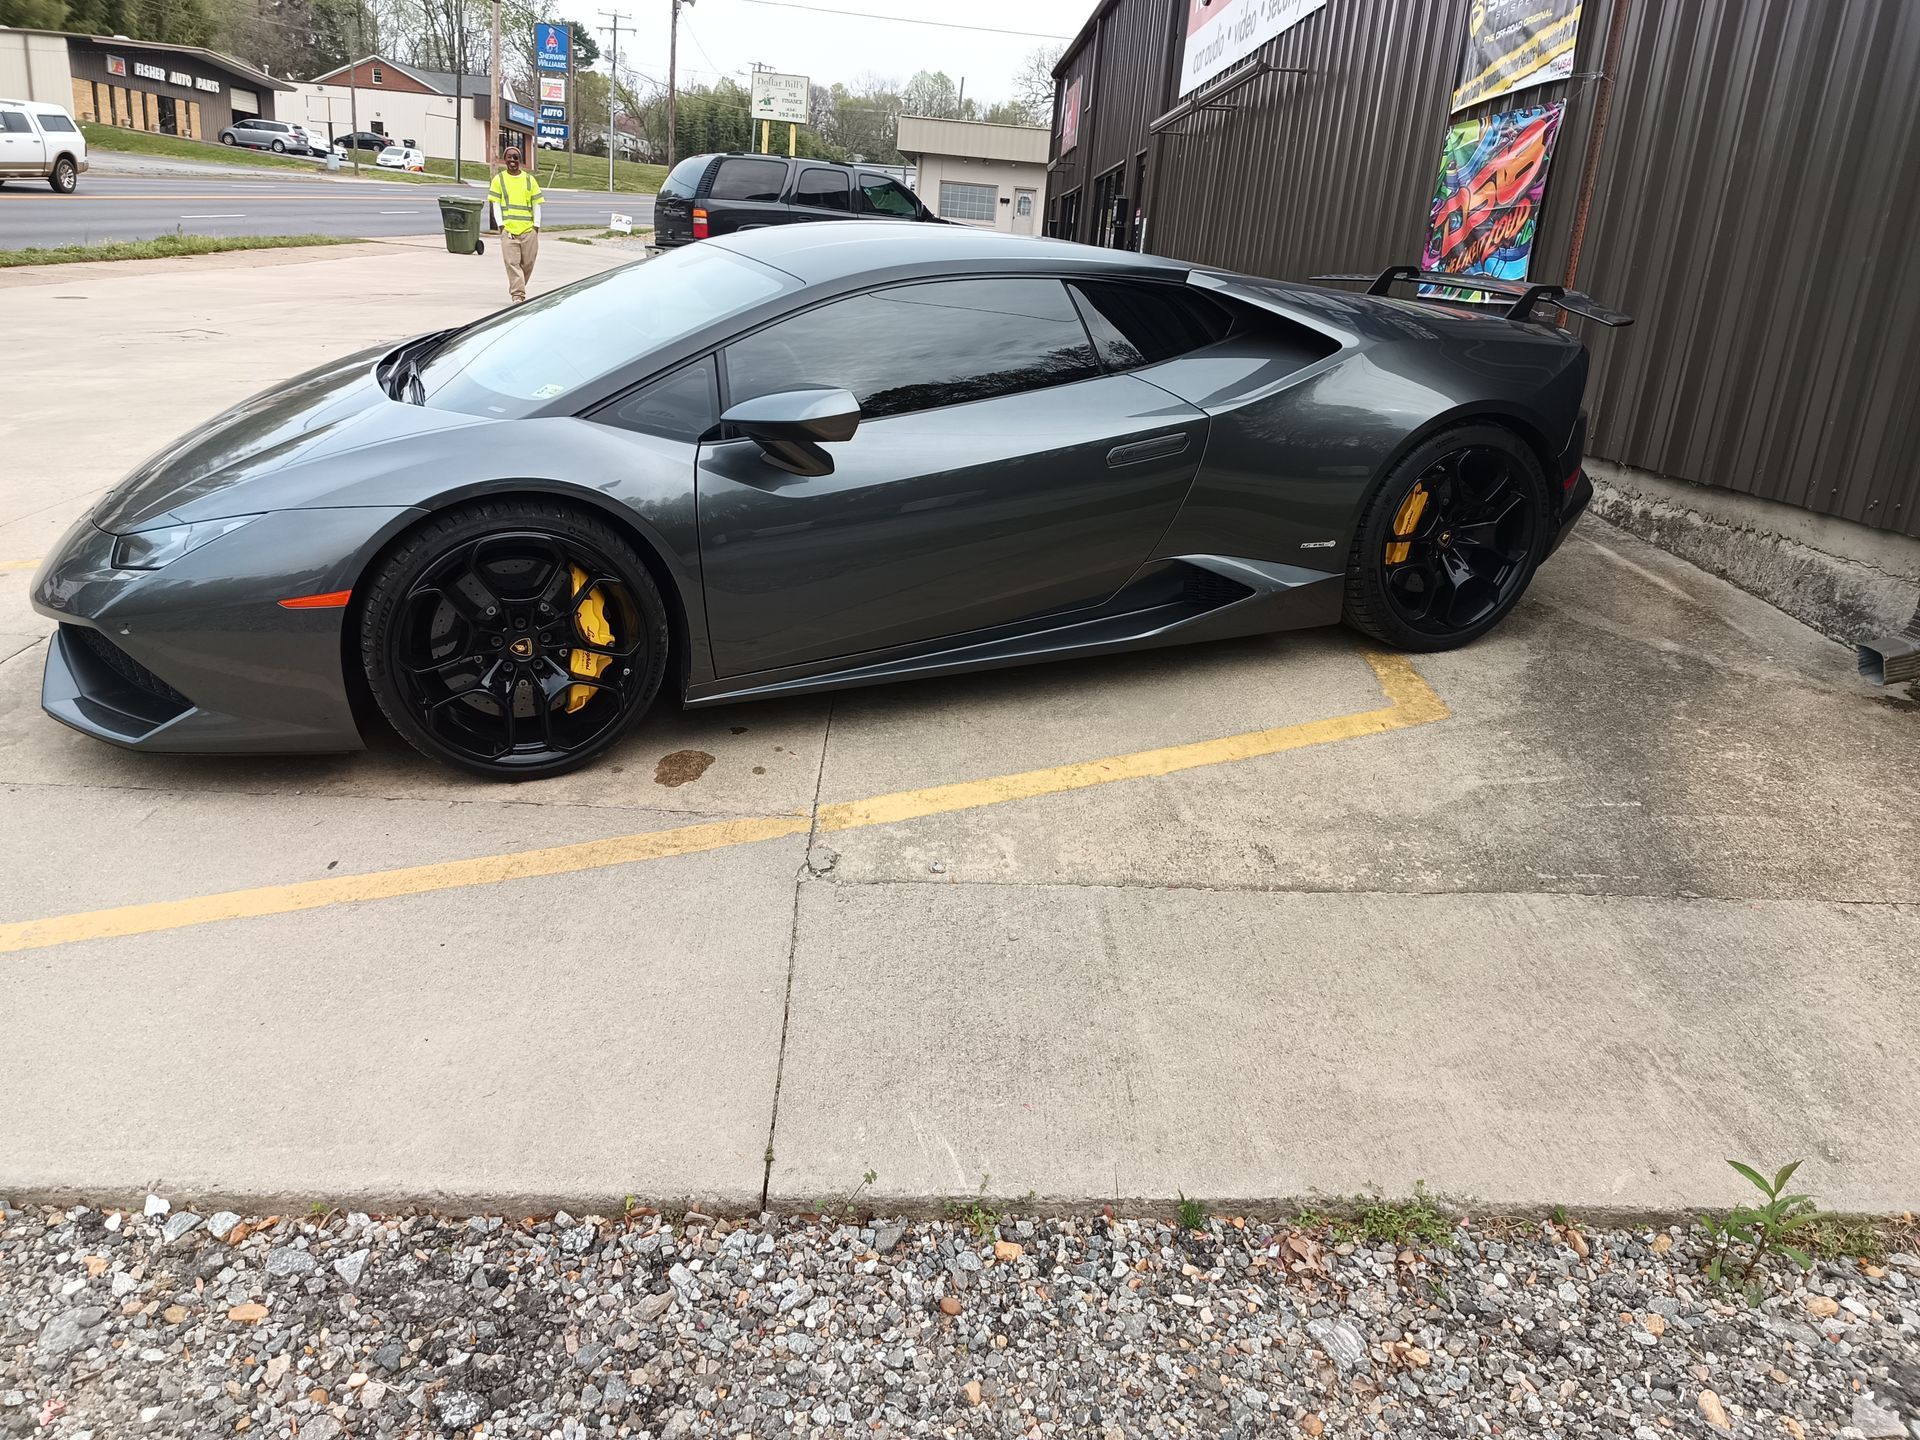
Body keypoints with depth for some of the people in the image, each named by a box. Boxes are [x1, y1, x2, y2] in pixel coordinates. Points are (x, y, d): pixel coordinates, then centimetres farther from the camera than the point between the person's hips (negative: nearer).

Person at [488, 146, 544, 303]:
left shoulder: (529, 179, 10)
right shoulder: (499, 179, 7)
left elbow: (536, 204, 11)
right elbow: (496, 204, 5)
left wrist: (536, 225, 2)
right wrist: (501, 224, -5)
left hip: (528, 229, 2)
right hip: (508, 229, -2)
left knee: (528, 262, 4)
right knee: (512, 262, -9)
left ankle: (518, 289, 26)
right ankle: (518, 295, -10)